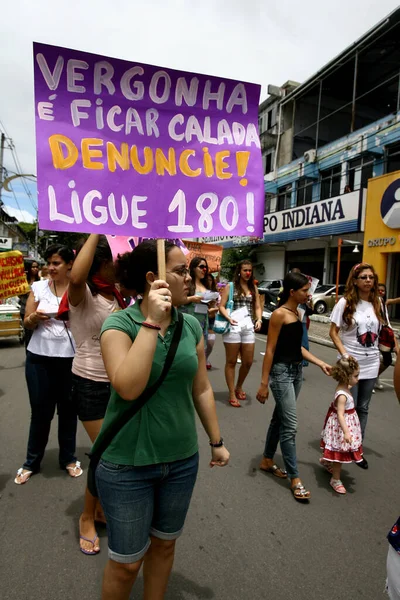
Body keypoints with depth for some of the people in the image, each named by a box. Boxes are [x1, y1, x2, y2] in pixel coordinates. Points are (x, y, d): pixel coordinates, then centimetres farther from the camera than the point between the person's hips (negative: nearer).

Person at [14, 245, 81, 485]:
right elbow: (27, 323, 5)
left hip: (70, 357, -1)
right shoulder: (38, 287, 2)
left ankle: (69, 458, 30)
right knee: (40, 411, 10)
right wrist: (35, 317, -16)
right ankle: (32, 462, 30)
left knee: (68, 409, 11)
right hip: (39, 357, 1)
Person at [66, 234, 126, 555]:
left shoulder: (116, 294, 6)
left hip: (118, 382, 6)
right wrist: (96, 231, -30)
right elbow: (76, 276, -37)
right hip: (91, 385, -6)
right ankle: (87, 517, 28)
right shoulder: (81, 294, -15)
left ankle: (104, 506, 40)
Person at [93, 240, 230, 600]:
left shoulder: (192, 326, -2)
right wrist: (152, 323, -29)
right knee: (127, 560, 14)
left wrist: (216, 441, 11)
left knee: (165, 544, 24)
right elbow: (128, 388, -29)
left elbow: (202, 389, 6)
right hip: (128, 464, -4)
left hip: (182, 460, 5)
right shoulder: (119, 324, -15)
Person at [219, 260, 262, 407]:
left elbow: (257, 307, 11)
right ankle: (232, 394, 14)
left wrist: (259, 320, -8)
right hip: (233, 327, -4)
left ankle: (239, 387, 34)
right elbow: (221, 306, -4)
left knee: (248, 362, 9)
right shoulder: (230, 286, 1)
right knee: (231, 362, 4)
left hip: (248, 327, 4)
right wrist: (229, 318, -21)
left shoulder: (254, 288, 12)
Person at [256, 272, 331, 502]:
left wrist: (320, 363, 8)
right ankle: (295, 478, 10)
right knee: (290, 426, -2)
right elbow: (270, 350, -15)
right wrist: (264, 383, -15)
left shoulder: (297, 313, 10)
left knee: (280, 418, 17)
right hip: (282, 371, -8)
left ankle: (267, 461, 33)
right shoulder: (279, 314, -14)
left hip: (297, 370, 8)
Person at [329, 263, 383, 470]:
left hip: (371, 364, 4)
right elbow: (333, 332, -9)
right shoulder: (345, 303, -10)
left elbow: (379, 332, 11)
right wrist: (345, 355, -17)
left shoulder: (377, 303, 3)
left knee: (363, 408, 13)